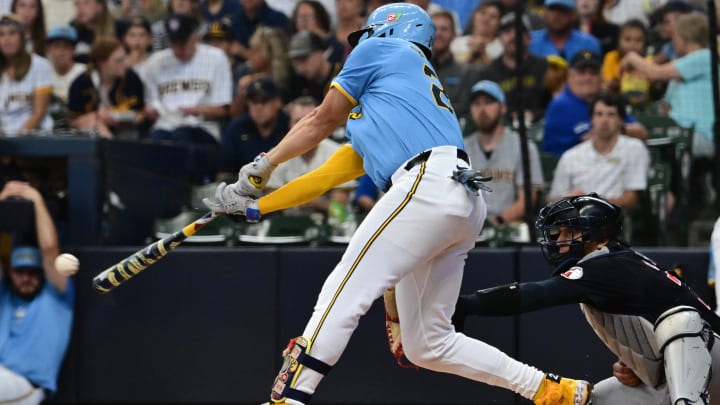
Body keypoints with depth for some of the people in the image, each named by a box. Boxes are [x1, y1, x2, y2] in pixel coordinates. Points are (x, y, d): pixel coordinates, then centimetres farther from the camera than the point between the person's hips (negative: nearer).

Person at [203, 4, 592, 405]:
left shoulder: (381, 48, 16)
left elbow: (323, 120, 20)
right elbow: (329, 175, 32)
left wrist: (262, 166, 31)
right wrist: (254, 205, 33)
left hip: (428, 184, -9)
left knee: (342, 296, -12)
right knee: (428, 344, 11)